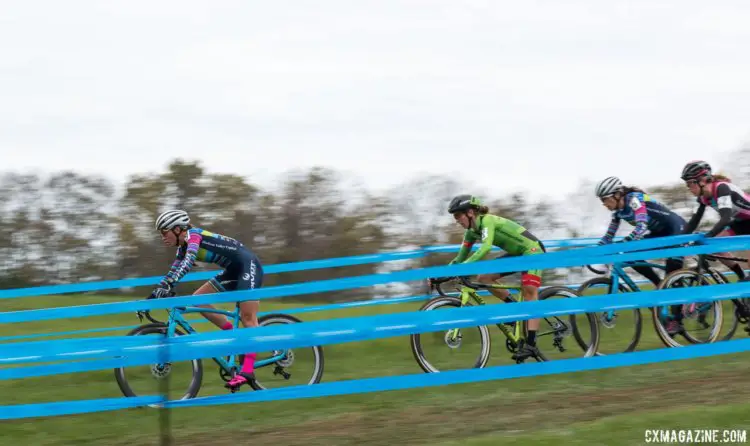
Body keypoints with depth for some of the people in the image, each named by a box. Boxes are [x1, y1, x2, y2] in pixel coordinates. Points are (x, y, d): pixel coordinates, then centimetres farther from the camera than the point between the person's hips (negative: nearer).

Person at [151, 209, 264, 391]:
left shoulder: (193, 234, -17)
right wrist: (153, 295, 7)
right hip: (234, 271, 10)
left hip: (248, 265, -10)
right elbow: (173, 272, 14)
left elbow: (188, 261, -34)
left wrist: (167, 286, -45)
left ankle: (248, 370, -22)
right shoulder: (183, 247, 9)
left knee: (248, 317, -16)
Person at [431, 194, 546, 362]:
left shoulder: (487, 221, -24)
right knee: (483, 278, -4)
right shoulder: (471, 232, 1)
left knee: (530, 292, -19)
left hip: (532, 250, -9)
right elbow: (461, 257, 5)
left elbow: (486, 248, -41)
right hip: (516, 253, 9)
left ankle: (531, 344, -25)